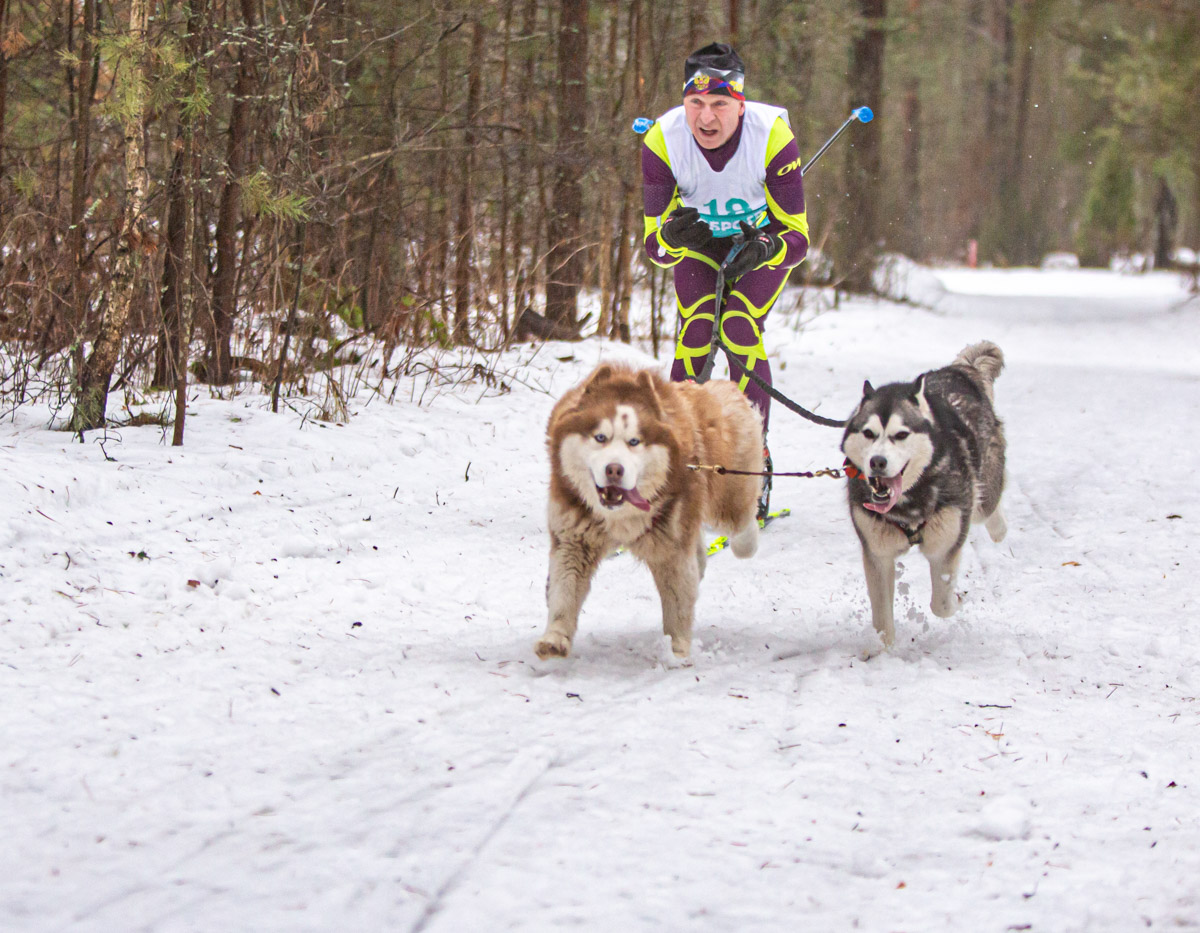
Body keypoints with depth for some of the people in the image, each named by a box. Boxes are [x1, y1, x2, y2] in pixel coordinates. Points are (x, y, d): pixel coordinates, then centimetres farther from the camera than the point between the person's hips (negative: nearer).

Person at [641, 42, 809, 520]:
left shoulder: (773, 137, -34)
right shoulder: (662, 141, -29)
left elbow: (797, 239, -30)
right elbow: (654, 245, -24)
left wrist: (764, 250, -52)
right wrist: (670, 236, -48)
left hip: (766, 238, -2)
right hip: (700, 242, 2)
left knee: (740, 331, -21)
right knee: (694, 336, -18)